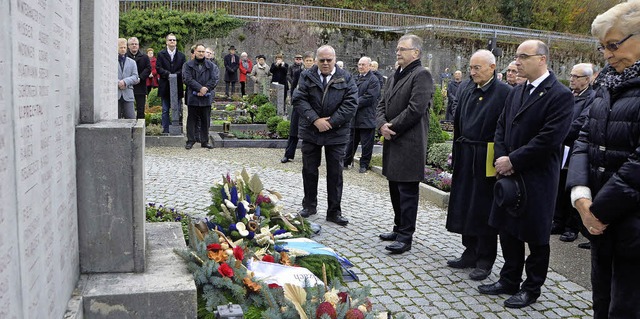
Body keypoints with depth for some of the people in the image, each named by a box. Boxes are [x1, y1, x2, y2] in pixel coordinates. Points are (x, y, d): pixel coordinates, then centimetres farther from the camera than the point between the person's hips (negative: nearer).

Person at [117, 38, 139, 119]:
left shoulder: (132, 62, 16)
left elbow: (135, 77, 4)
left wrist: (125, 81, -11)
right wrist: (118, 83, -14)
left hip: (128, 94, 2)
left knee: (131, 118, -4)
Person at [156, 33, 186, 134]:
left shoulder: (181, 55, 9)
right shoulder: (161, 54, 5)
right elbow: (158, 68, -4)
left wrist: (174, 75, -15)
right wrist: (168, 74, -17)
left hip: (177, 86, 1)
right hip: (165, 87, -1)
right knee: (165, 110, 4)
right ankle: (166, 129, 9)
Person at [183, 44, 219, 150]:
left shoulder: (211, 66, 9)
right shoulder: (188, 65, 5)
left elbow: (214, 79, -1)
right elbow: (188, 79, -7)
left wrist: (205, 89, -13)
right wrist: (200, 88, -16)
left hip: (206, 97, 1)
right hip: (192, 97, -1)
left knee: (205, 120, 6)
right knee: (191, 119, 3)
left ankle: (205, 141, 14)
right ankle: (190, 140, 10)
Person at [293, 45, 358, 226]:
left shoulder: (346, 79, 0)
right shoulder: (306, 77, 1)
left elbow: (350, 103, -8)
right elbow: (299, 99, -8)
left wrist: (331, 122, -16)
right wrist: (315, 120, -18)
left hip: (336, 134, -1)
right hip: (311, 131, 1)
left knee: (335, 173, 4)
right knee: (309, 170, 10)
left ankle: (334, 211, 14)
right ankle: (309, 205, 26)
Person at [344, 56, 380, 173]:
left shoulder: (373, 80, -8)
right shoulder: (356, 79, 16)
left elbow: (369, 98, -17)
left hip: (367, 118, -7)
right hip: (354, 117, 7)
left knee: (366, 143, 2)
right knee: (351, 141, 15)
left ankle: (364, 164, 13)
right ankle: (346, 162, 23)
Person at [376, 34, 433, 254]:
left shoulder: (421, 75, -10)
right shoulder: (394, 77, 18)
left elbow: (415, 109, -19)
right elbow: (382, 105, 15)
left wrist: (392, 128, -13)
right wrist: (382, 125, -5)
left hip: (410, 144, -9)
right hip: (393, 141, 9)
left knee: (407, 191, -3)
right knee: (395, 189, 16)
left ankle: (405, 236, 4)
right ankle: (399, 228, 28)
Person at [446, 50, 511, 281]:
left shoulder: (504, 93, -11)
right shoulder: (466, 90, 8)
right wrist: (457, 153, 11)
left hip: (488, 159, -6)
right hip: (466, 157, 6)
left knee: (484, 209, 3)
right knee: (465, 205, 12)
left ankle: (485, 260, 17)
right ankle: (471, 253, 27)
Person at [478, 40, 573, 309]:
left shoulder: (560, 95, -13)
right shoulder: (516, 92, 11)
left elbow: (549, 139, -20)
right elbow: (501, 128, 12)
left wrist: (513, 160, -17)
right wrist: (501, 159, -4)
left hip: (537, 178, -7)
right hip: (509, 175, 7)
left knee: (536, 236, 7)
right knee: (508, 230, 16)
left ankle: (532, 288, 23)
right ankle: (509, 280, 32)